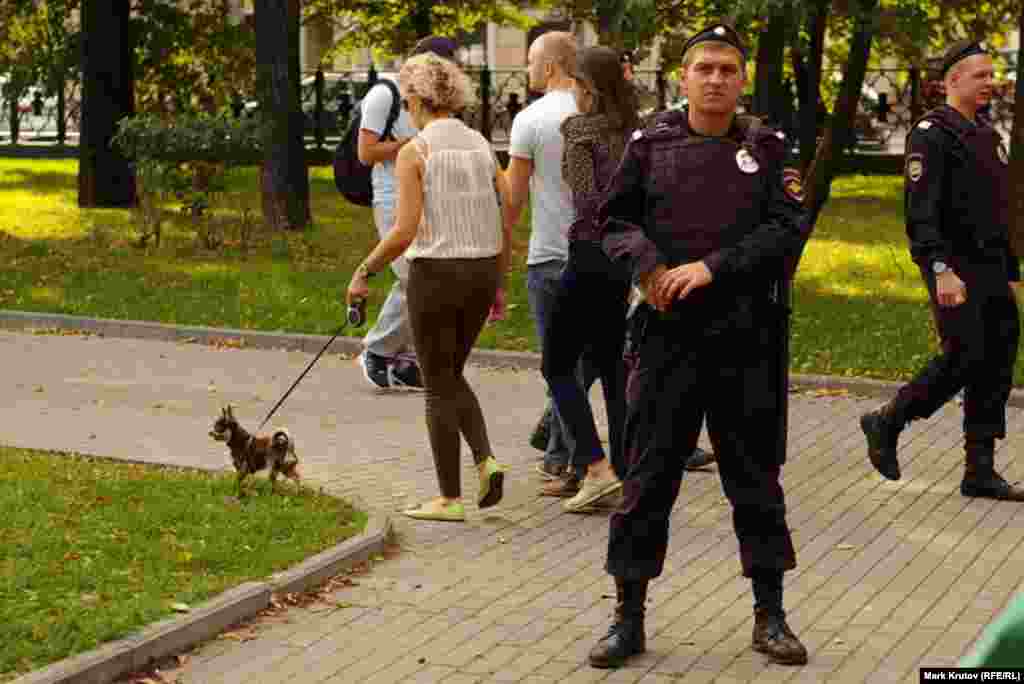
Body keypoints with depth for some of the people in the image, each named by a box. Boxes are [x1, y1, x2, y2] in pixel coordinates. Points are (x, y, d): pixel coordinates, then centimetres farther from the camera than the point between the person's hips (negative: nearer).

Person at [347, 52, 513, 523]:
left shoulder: (414, 153, -11)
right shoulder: (482, 146, 6)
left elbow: (404, 231, -17)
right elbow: (507, 224, 7)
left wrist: (364, 272, -4)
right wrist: (498, 283, 17)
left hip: (436, 272, -6)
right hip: (482, 270, 6)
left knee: (439, 387, 6)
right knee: (453, 375, 23)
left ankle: (450, 499, 12)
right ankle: (486, 460, 4)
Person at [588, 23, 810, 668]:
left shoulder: (767, 147, 3)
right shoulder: (651, 144, 4)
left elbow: (787, 228, -6)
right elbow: (613, 219, 7)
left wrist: (712, 266, -15)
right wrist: (647, 264, -12)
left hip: (748, 340, 0)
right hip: (669, 334, 0)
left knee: (756, 476, 9)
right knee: (647, 477, 3)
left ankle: (770, 616, 22)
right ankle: (629, 620, 13)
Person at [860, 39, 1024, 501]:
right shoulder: (931, 134, -10)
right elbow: (921, 212, -19)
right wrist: (943, 270, -27)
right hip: (955, 267, -8)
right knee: (964, 357, -13)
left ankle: (980, 472, 11)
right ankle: (886, 424, 7)